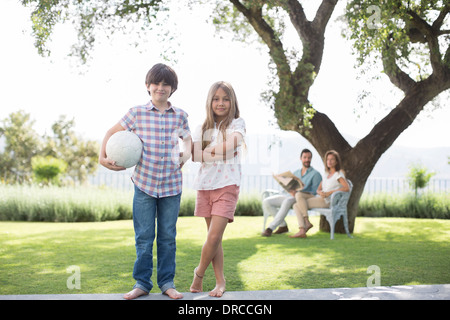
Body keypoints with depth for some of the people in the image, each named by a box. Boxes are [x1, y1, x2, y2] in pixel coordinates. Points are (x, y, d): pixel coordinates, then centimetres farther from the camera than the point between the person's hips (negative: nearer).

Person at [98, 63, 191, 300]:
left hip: (171, 185, 1)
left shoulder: (180, 116, 4)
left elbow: (187, 138, 21)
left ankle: (167, 282, 19)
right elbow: (112, 132, 10)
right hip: (144, 184, -1)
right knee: (144, 236, 3)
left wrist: (186, 154, 2)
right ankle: (142, 282, 15)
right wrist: (102, 157, 0)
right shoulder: (137, 113, -1)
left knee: (168, 236, 8)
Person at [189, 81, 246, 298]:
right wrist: (219, 151, -15)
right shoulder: (203, 128, 12)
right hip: (205, 186, 4)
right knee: (214, 239, 8)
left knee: (214, 237, -10)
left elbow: (230, 145, -17)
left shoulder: (237, 124, 3)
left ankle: (199, 272, 13)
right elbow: (194, 154, -4)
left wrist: (206, 152, -9)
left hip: (227, 186, -4)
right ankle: (220, 282, 17)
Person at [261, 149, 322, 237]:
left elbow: (314, 193, -5)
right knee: (266, 202, -16)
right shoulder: (295, 173, 25)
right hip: (287, 195, 6)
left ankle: (270, 228, -38)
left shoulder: (315, 174, 6)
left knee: (287, 201, -40)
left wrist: (297, 193, -20)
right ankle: (283, 225, -6)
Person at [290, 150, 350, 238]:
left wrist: (329, 192, -20)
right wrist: (320, 192, -9)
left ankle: (306, 222, -8)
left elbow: (347, 188, -17)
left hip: (327, 201, -8)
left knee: (299, 201, -21)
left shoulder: (339, 174, -2)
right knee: (296, 206, -12)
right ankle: (302, 231, -23)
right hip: (319, 198, 8)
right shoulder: (326, 174, 22)